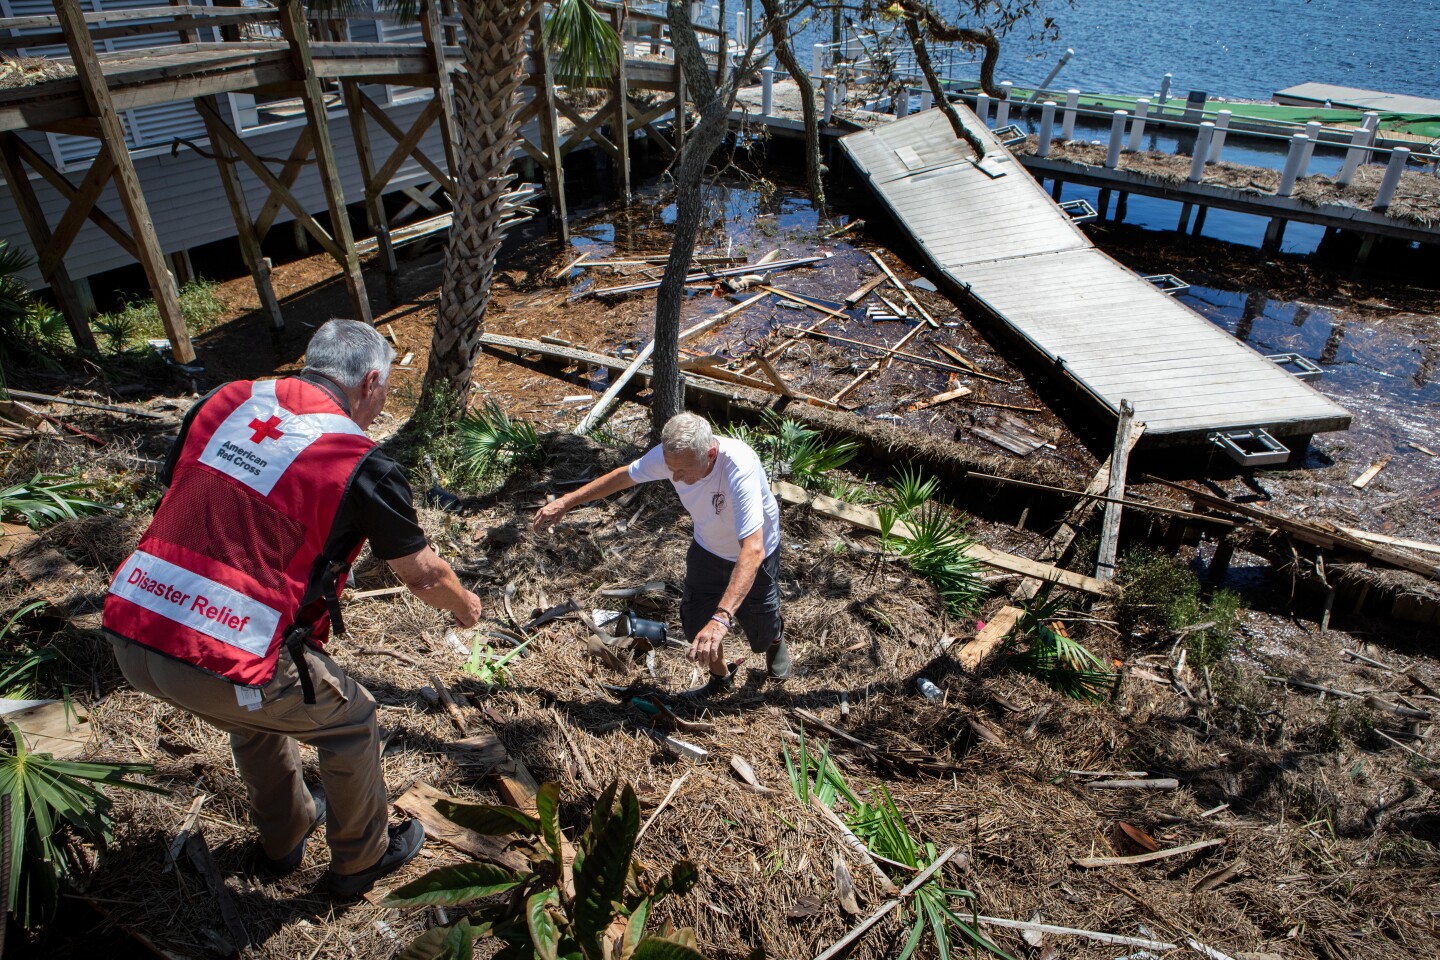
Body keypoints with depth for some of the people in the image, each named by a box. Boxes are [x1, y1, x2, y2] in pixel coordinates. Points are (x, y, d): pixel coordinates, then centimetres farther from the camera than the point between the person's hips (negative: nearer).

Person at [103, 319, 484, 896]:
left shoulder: (225, 400, 6)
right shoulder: (361, 465, -9)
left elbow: (174, 498, 18)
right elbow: (422, 574, 4)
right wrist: (465, 606, 26)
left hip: (129, 634, 7)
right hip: (221, 668, -7)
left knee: (254, 712, 33)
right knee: (349, 719, 19)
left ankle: (283, 838, 54)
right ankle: (361, 859, 39)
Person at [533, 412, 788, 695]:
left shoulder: (740, 469, -45)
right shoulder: (670, 454, -28)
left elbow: (753, 549, -53)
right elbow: (624, 475, -7)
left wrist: (722, 618, -63)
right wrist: (566, 502, -6)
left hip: (753, 552, -4)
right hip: (707, 548, 4)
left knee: (762, 632, 15)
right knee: (697, 624, 10)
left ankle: (776, 639, 54)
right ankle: (721, 678, 41)